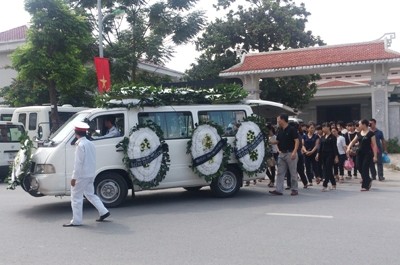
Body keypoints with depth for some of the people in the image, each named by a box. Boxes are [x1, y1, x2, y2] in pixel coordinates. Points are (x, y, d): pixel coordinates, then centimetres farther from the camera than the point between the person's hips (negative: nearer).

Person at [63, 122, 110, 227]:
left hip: (82, 175, -9)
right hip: (91, 174, 9)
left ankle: (76, 221, 3)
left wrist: (74, 177, -17)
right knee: (90, 194, 21)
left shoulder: (81, 145, -17)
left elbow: (78, 163, -19)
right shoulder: (90, 144, 10)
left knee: (76, 197, -1)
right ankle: (103, 212, 19)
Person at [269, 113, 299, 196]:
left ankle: (294, 189, 12)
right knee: (280, 173, 4)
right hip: (282, 154, 7)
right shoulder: (280, 131, 11)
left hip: (290, 154, -7)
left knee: (293, 173, 2)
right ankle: (279, 190, 5)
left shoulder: (292, 129, -10)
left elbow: (297, 141, -14)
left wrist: (294, 152, -22)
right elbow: (277, 141, 20)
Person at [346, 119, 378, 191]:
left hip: (368, 153, -6)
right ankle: (368, 180, 27)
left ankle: (365, 186, 2)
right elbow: (353, 141, 14)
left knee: (365, 169, -6)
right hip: (360, 153, 6)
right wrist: (349, 148, -5)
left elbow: (374, 145, -9)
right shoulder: (359, 134, 10)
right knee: (360, 168, 5)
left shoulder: (371, 134, -8)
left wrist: (375, 156, -14)